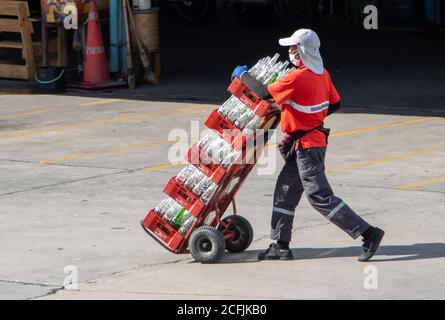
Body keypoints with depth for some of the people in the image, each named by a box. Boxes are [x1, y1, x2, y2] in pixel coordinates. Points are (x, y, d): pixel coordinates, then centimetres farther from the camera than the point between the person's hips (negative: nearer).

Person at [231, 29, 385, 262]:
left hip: (307, 145, -10)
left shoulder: (297, 78, -22)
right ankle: (280, 246, 18)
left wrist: (243, 75, -2)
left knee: (319, 196, -9)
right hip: (315, 137, 10)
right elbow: (335, 104, 13)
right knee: (285, 191, 15)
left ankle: (368, 233, -10)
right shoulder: (322, 74, 5)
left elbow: (264, 93, -16)